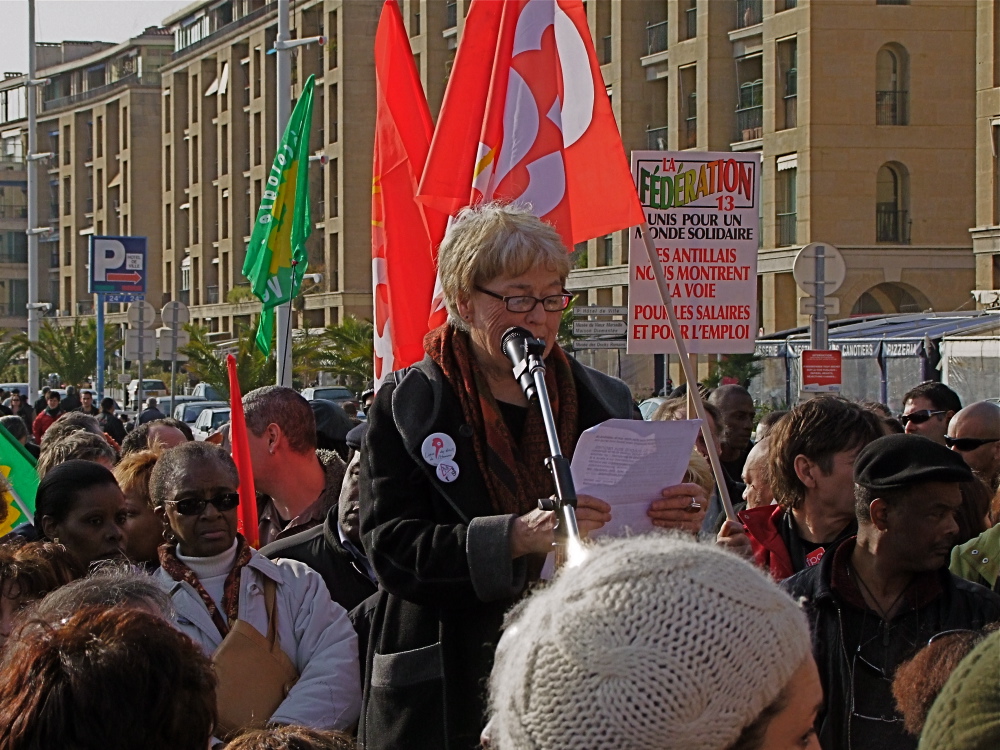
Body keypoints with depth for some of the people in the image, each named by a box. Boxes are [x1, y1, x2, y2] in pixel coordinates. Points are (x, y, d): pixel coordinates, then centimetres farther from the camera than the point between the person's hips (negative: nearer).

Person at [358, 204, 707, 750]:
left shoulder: (605, 402, 7)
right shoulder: (407, 406, -2)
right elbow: (393, 550, -14)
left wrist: (675, 530, -13)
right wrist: (516, 537, -28)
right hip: (446, 702, -3)